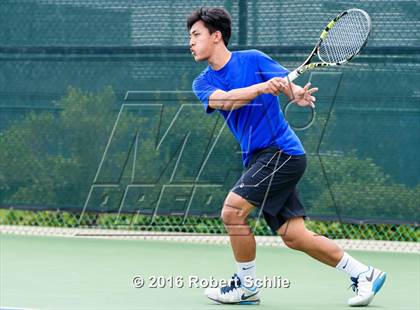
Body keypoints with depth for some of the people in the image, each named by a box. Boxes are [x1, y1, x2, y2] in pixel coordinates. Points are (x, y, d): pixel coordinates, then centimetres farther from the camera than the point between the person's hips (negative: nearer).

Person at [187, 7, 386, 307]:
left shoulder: (252, 59, -2)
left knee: (232, 211, -17)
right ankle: (364, 274, 13)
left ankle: (247, 285, -1)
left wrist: (299, 94, -30)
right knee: (293, 235, 1)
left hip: (282, 150, -6)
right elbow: (223, 100, -12)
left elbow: (290, 85, -6)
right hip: (257, 158, 6)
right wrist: (261, 87, -29)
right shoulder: (203, 83, 9)